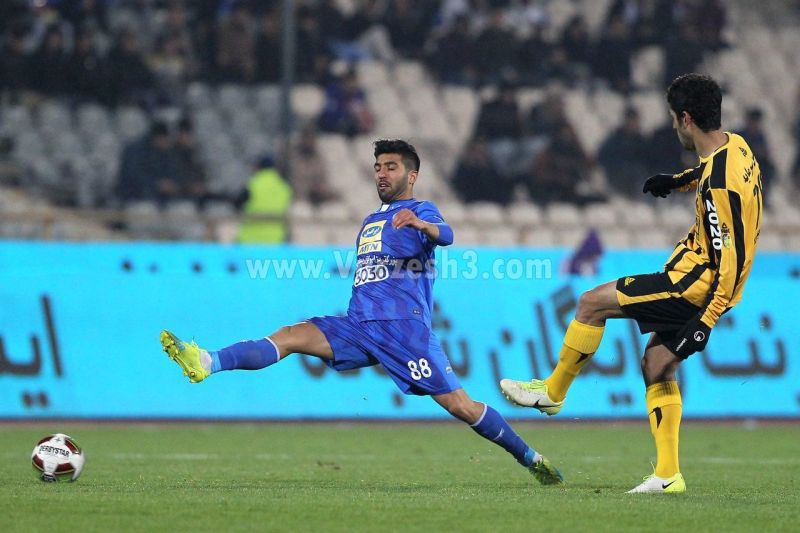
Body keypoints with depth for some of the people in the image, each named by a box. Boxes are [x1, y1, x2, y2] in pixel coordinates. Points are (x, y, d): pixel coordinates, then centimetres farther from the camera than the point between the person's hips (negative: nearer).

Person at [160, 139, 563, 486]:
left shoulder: (421, 211, 4)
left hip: (404, 326, -6)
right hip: (357, 326, 6)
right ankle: (206, 363, -34)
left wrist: (420, 224, -42)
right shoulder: (371, 221, 26)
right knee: (293, 335, -16)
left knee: (459, 404, -10)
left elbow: (445, 236, -19)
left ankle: (530, 459, 3)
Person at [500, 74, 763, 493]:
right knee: (656, 364, 13)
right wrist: (680, 180, 27)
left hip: (696, 284, -10)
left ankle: (553, 391, 14)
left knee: (592, 303, -3)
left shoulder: (720, 184, -26)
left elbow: (733, 257, -27)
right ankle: (668, 475, 10)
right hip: (710, 281, 10)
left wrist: (706, 321, -28)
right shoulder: (735, 145, 2)